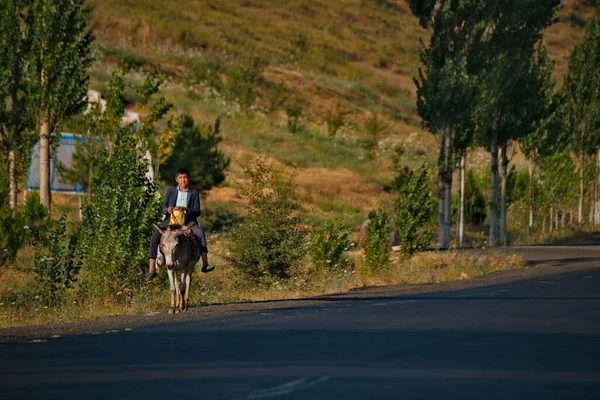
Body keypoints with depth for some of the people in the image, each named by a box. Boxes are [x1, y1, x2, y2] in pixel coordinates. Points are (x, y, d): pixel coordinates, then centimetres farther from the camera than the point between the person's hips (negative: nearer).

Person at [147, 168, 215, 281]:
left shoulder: (194, 193, 10)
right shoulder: (171, 191, 15)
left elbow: (197, 212, -1)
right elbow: (163, 208, 8)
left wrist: (185, 209, -20)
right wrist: (168, 209, -18)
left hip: (187, 220, -1)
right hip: (171, 219, 1)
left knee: (200, 233, -32)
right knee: (155, 236, -21)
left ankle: (205, 264, -38)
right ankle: (152, 270, -18)